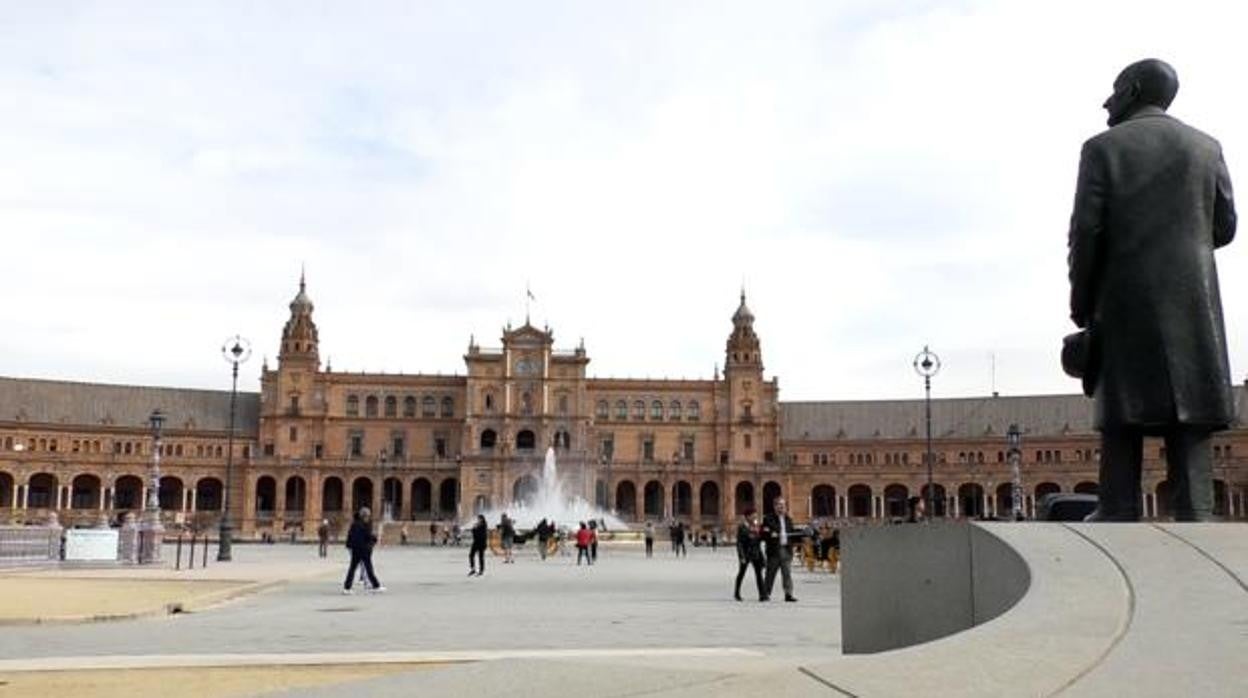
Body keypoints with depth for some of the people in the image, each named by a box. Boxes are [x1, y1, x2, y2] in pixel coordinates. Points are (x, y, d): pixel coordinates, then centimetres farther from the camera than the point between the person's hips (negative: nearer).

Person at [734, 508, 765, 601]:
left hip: (756, 553, 5)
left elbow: (758, 539, 15)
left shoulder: (756, 527, 8)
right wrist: (742, 556, -18)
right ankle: (736, 593, 26)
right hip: (746, 553, -5)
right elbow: (739, 543, -13)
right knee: (741, 573, 9)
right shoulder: (741, 527, -10)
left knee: (759, 573, -6)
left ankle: (762, 595, -10)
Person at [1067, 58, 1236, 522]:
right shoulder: (1206, 147, 11)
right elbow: (1223, 228, 12)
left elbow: (1086, 233, -7)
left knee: (1123, 413, 1)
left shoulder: (1102, 147, 1)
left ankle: (1118, 513, -3)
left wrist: (1080, 306, -1)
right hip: (1191, 300, 2)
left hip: (1126, 299, -2)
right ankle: (1194, 513, -7)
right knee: (1190, 413, 0)